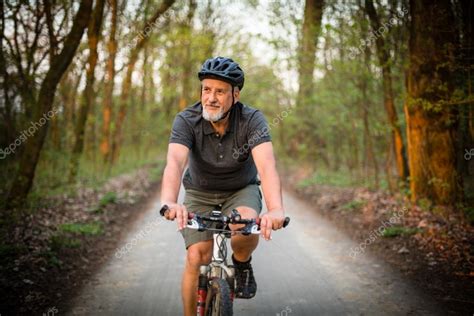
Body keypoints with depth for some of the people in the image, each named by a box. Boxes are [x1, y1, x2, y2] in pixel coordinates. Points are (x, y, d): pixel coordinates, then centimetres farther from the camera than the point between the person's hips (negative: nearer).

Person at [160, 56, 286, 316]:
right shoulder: (186, 121, -23)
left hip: (241, 190, 0)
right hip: (200, 193, 1)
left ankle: (242, 265, 2)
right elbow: (175, 163, -40)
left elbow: (266, 165, -39)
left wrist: (276, 209, -58)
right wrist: (168, 202, -61)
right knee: (197, 258, -14)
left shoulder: (252, 120, -24)